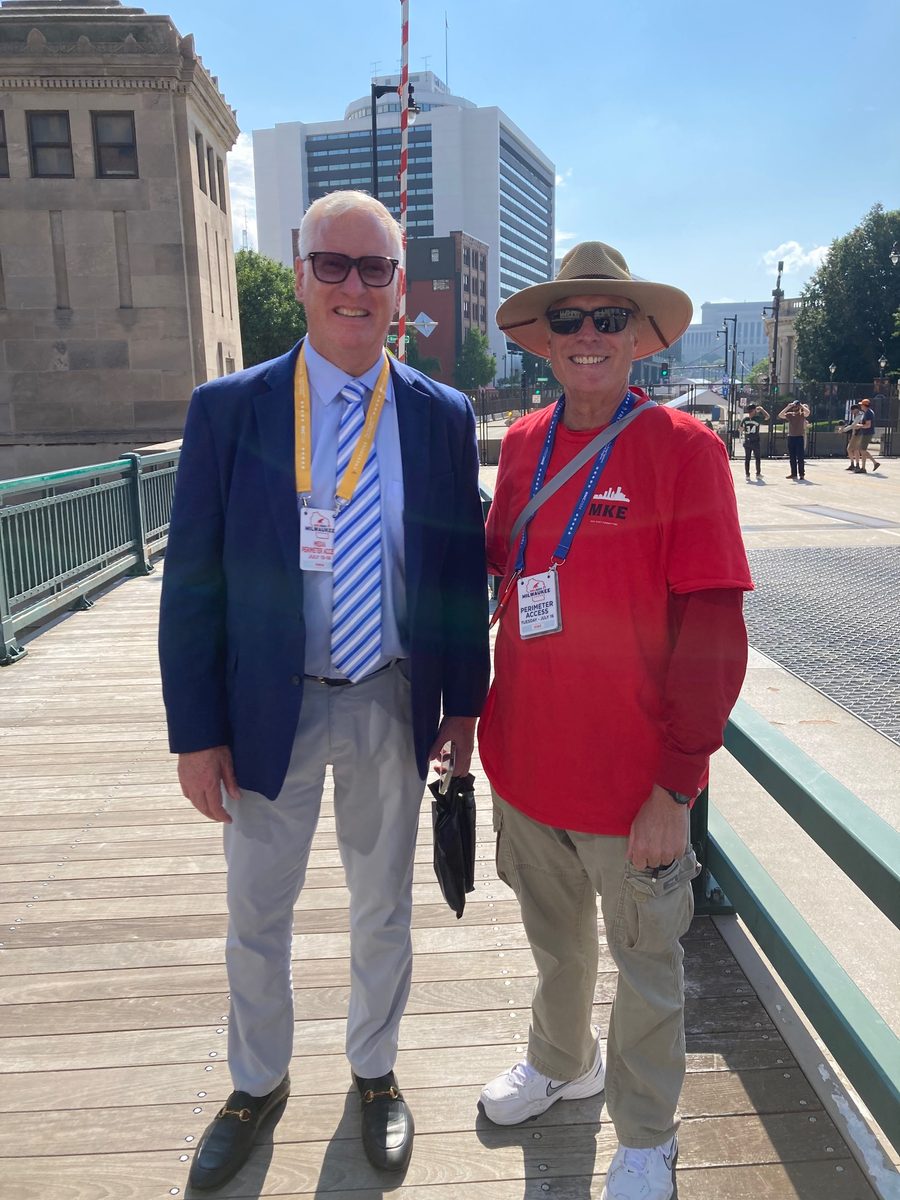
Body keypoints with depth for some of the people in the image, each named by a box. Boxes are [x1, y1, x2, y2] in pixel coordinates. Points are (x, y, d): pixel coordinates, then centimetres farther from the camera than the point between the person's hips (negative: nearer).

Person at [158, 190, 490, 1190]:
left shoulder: (442, 416, -3)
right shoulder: (228, 408, -7)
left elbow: (462, 570, 2)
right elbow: (192, 582, -6)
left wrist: (463, 703, 3)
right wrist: (196, 732, -7)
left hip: (394, 705, 1)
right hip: (270, 706, 0)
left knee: (383, 908, 20)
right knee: (255, 917, 18)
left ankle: (374, 1070, 47)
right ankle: (257, 1083, 46)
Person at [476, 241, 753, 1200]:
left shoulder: (683, 448, -13)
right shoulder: (524, 443, 2)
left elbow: (712, 634, -15)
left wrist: (676, 787, -16)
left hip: (631, 782, -4)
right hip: (525, 761, 5)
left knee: (645, 964, 17)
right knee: (555, 939, 26)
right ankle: (563, 1061, 54)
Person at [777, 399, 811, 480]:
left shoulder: (802, 414, 1)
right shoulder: (789, 415, 9)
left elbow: (808, 412, -21)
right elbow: (780, 415, -5)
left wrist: (801, 405, -11)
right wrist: (788, 407, -9)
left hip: (800, 437, -4)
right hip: (791, 437, 4)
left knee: (800, 457, -5)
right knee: (792, 457, 7)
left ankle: (802, 474, -3)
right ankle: (793, 474, 14)